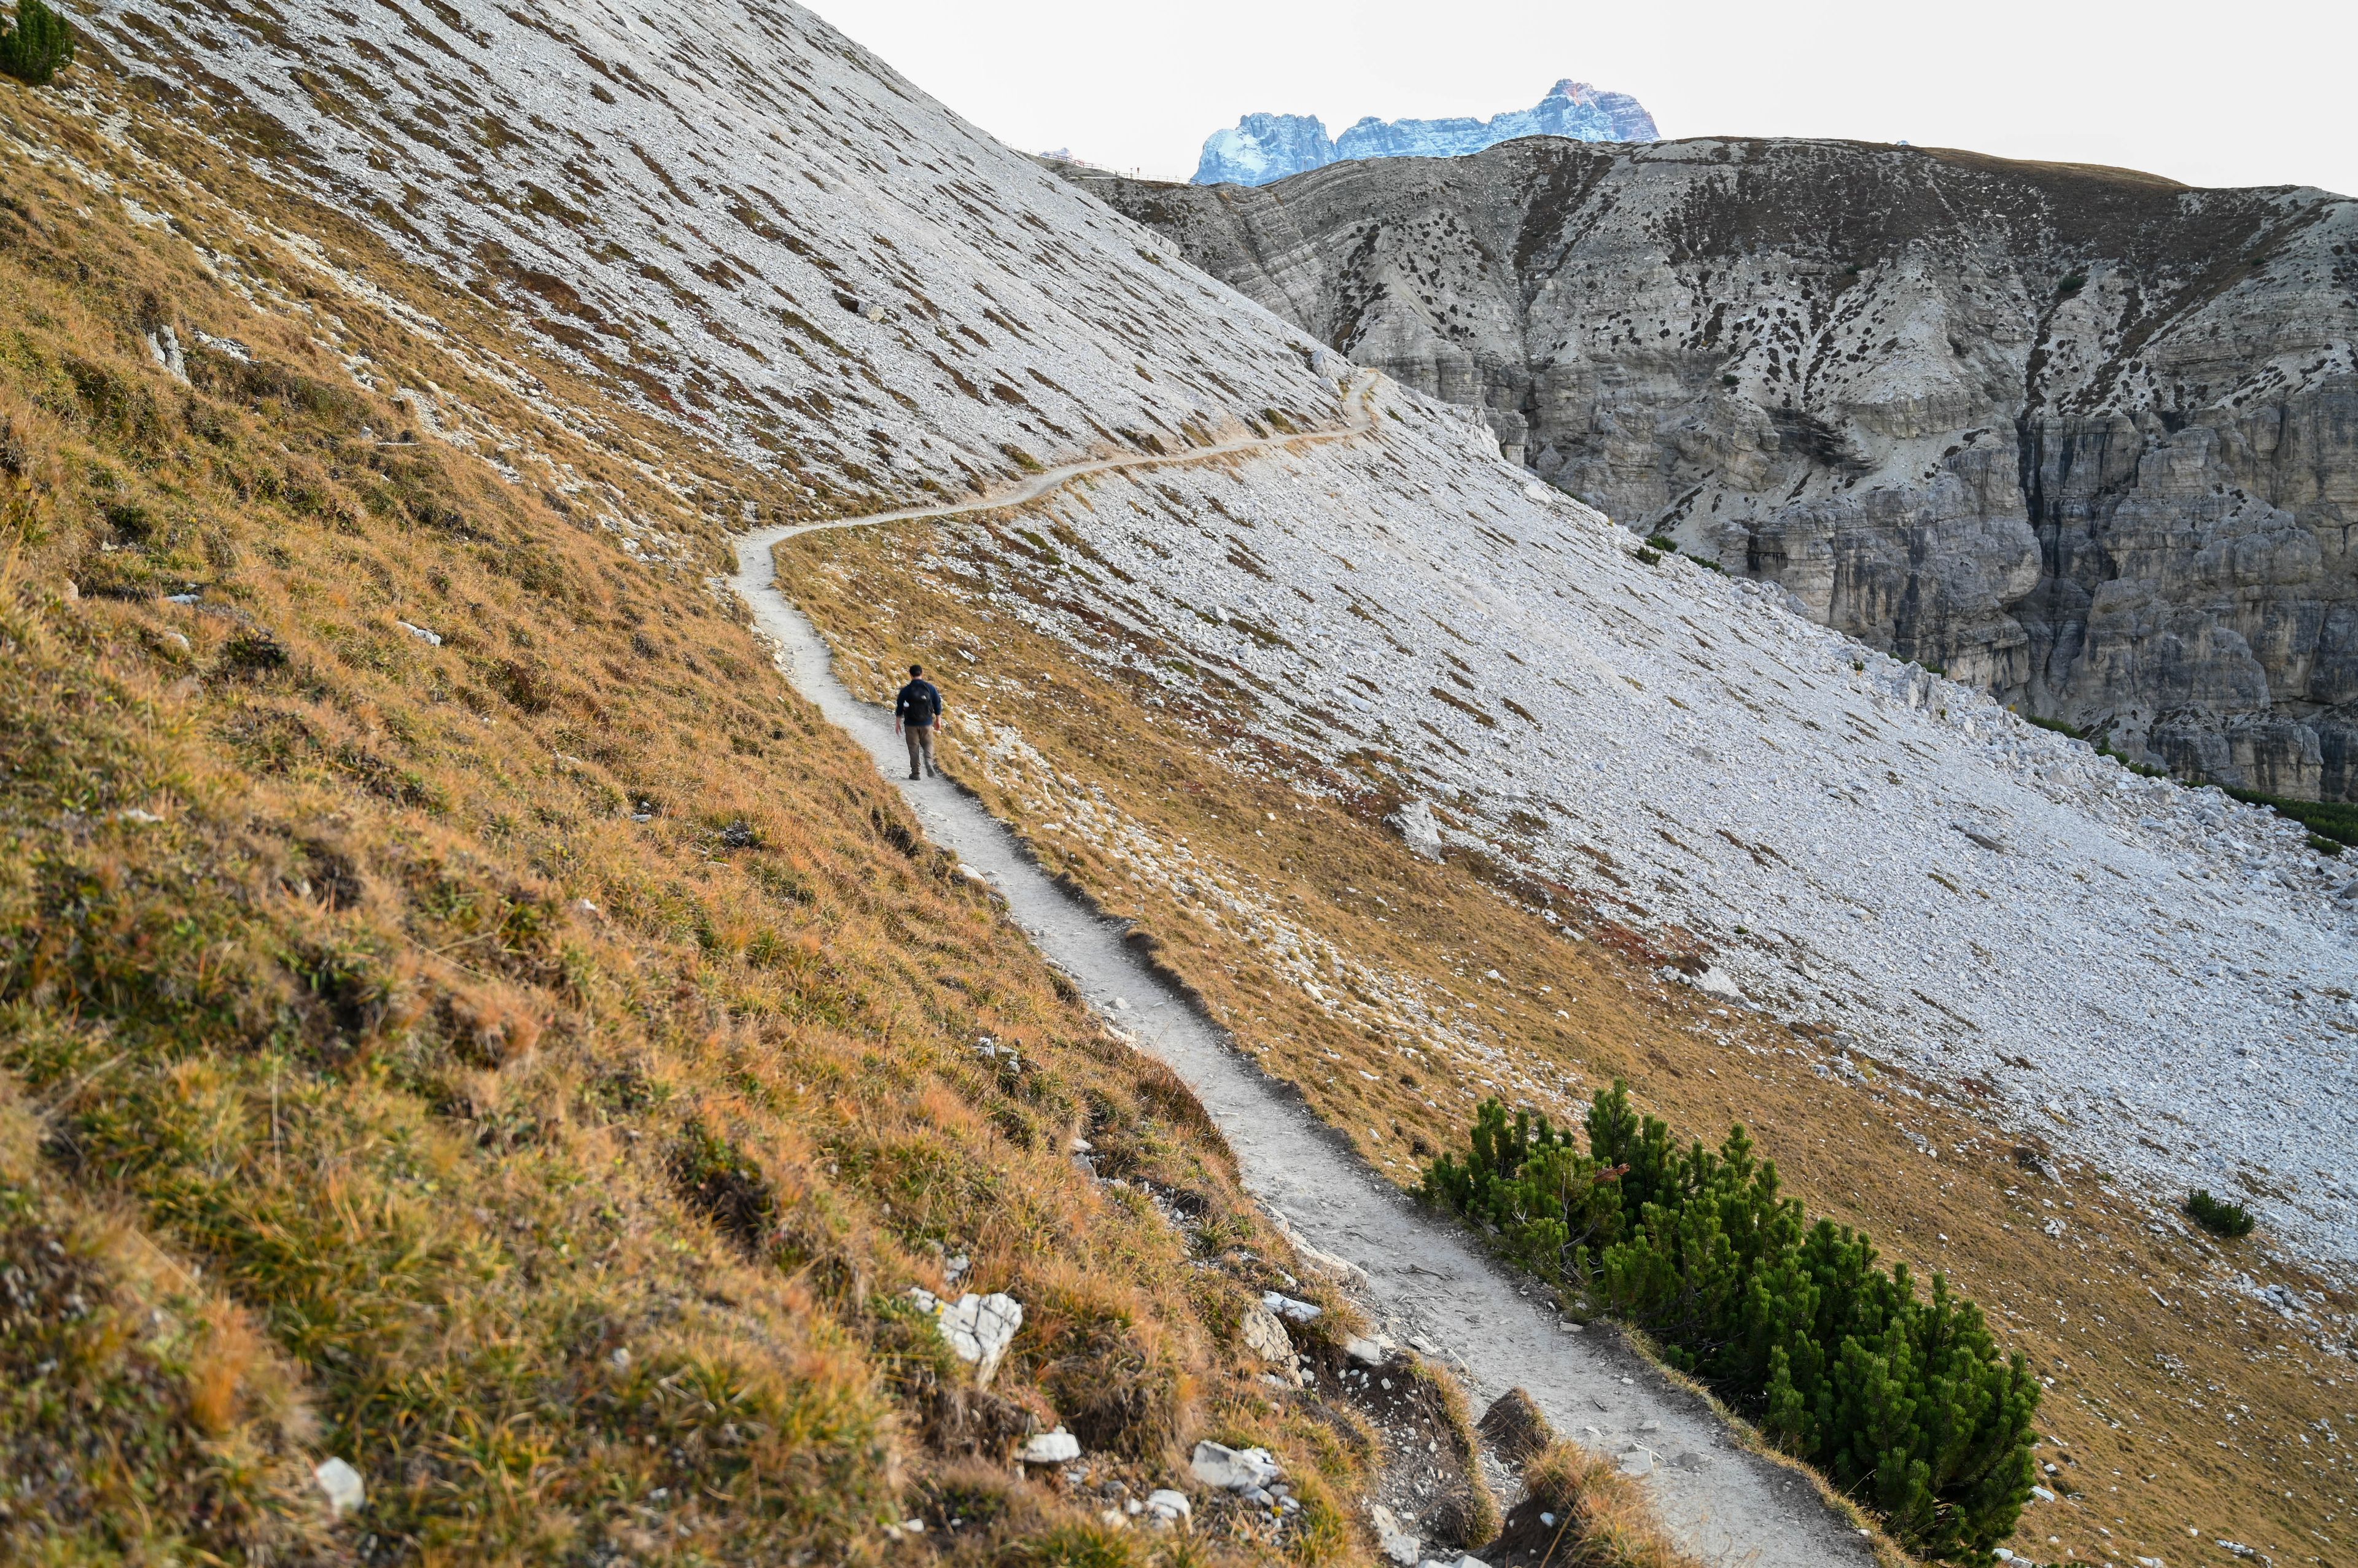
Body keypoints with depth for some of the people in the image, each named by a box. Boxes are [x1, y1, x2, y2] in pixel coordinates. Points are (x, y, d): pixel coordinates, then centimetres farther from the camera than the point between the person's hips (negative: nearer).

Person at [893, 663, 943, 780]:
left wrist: (898, 723, 4)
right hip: (927, 723, 1)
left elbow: (899, 708, -3)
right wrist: (938, 719, 16)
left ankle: (916, 772, 8)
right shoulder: (930, 687, -2)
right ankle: (929, 763, -12)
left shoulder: (906, 690, -6)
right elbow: (937, 704, 3)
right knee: (928, 744, 14)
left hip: (911, 724, -1)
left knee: (914, 748, 7)